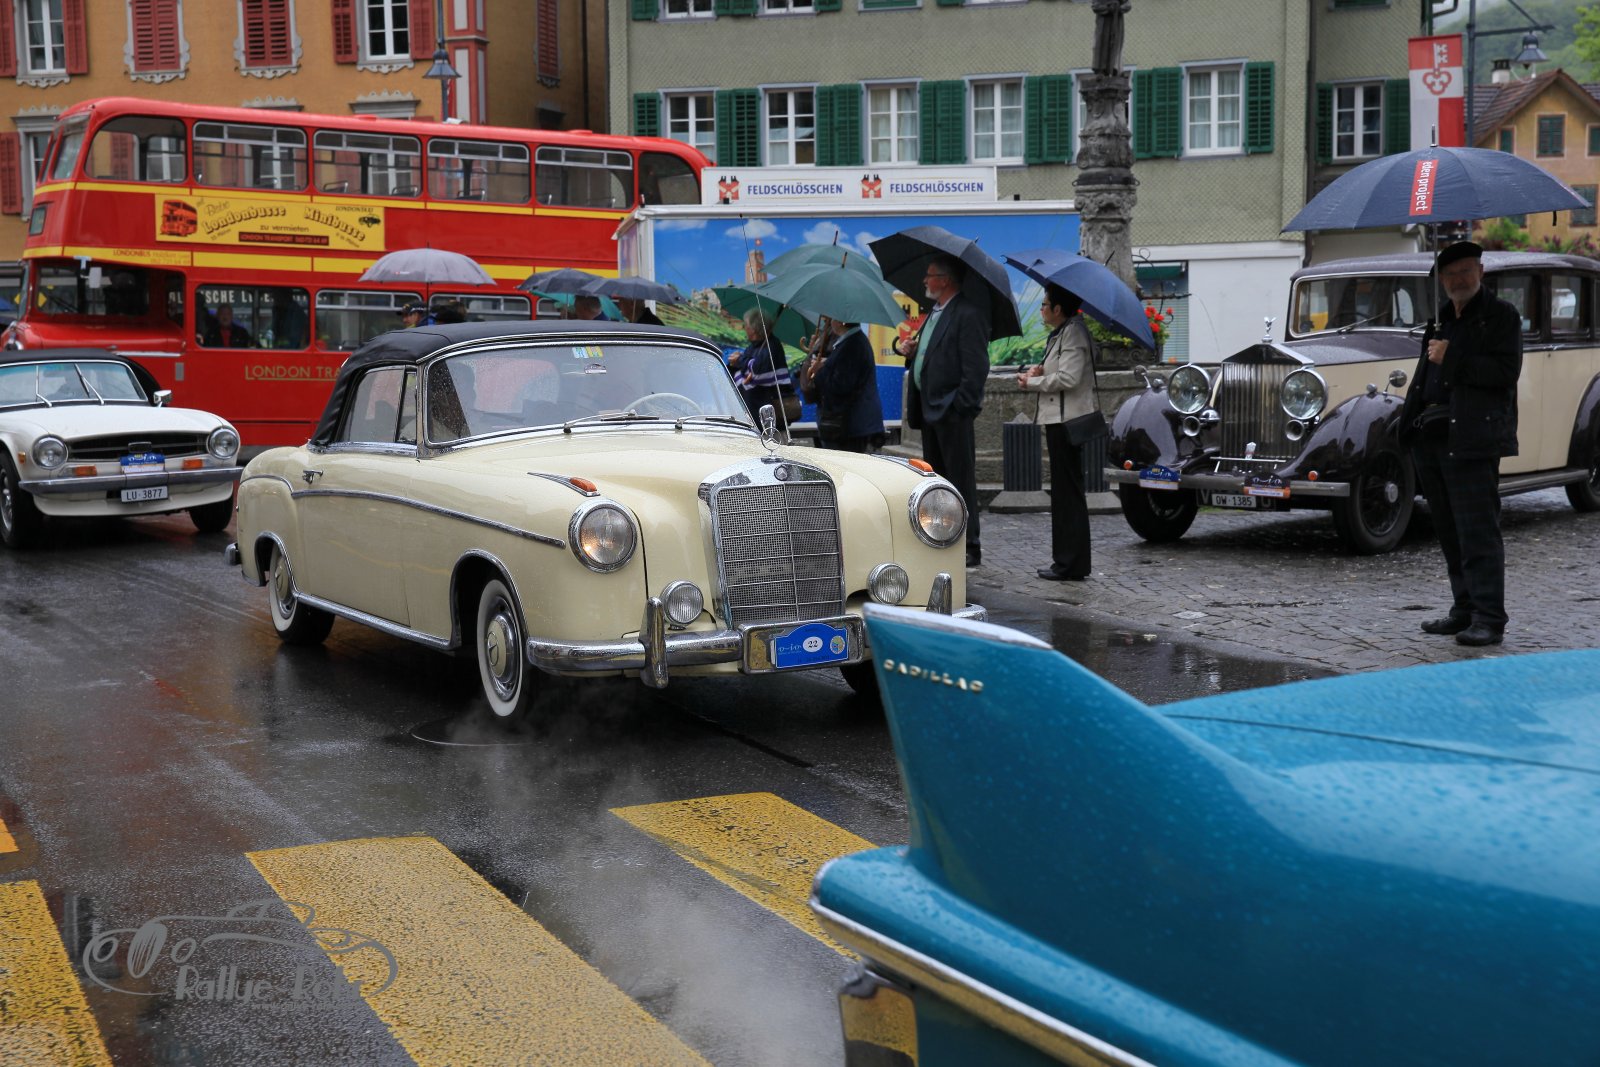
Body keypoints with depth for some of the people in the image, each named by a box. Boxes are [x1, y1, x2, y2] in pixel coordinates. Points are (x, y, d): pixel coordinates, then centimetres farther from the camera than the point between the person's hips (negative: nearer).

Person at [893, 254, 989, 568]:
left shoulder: (968, 315, -12)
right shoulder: (934, 313, 18)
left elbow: (976, 366, -18)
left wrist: (961, 406, -21)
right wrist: (908, 350, 4)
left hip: (952, 412, -10)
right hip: (930, 409, 10)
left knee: (961, 480, -5)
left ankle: (969, 547, -1)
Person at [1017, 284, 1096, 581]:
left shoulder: (1072, 333, -14)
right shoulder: (1062, 333, 18)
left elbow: (1068, 378, -22)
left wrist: (1032, 382, -10)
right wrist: (1041, 372, 9)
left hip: (1066, 420, -11)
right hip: (1061, 419, 11)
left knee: (1068, 493, -8)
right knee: (1065, 492, 13)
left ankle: (1071, 565, -5)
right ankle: (1067, 562, 18)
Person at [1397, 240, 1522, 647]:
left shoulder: (1500, 316, -1)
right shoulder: (1442, 319, 22)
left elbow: (1506, 371, -15)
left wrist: (1450, 358, -15)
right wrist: (1411, 423, 19)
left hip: (1471, 441, -8)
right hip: (1432, 438, 8)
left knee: (1478, 533, -10)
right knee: (1450, 533, 11)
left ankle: (1490, 620, -8)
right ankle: (1465, 610, 19)